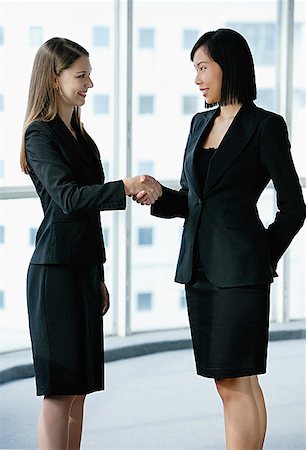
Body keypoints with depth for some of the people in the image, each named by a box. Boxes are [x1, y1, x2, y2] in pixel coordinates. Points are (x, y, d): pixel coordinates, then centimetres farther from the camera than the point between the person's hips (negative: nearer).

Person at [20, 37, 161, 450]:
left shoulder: (77, 134, 16)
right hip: (56, 271, -9)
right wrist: (125, 187, -39)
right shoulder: (40, 135, -10)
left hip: (83, 269, 9)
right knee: (61, 389, -7)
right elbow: (68, 198, -26)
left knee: (78, 388, 9)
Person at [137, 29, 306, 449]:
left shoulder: (266, 126, -7)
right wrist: (158, 197, -3)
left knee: (235, 382, -7)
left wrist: (264, 261, -2)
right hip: (200, 267, 7)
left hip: (240, 269, -7)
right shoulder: (201, 123, 14)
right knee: (231, 382, 10)